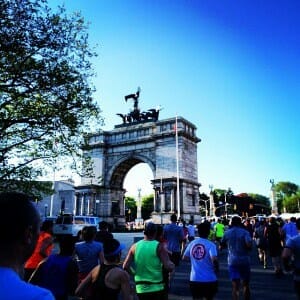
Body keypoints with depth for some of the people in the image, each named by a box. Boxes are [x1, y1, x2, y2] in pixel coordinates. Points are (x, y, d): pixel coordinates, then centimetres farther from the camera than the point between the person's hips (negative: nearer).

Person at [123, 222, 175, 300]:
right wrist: (172, 264, 6)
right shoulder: (158, 246, -10)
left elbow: (125, 266, -2)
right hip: (156, 288, -3)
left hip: (140, 288, 3)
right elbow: (169, 267, -15)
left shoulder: (135, 246, -1)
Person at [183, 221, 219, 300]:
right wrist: (216, 269, -8)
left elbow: (185, 257, 7)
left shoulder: (192, 243, 0)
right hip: (209, 280, -2)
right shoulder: (211, 245, -12)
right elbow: (214, 259, -26)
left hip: (194, 279, 3)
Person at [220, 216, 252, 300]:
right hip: (244, 261, -1)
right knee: (245, 284, 17)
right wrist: (248, 249, 1)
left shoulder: (227, 233, 2)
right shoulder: (245, 232, -5)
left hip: (232, 261, 1)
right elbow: (249, 245, -21)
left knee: (235, 286, -1)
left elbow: (221, 247, 8)